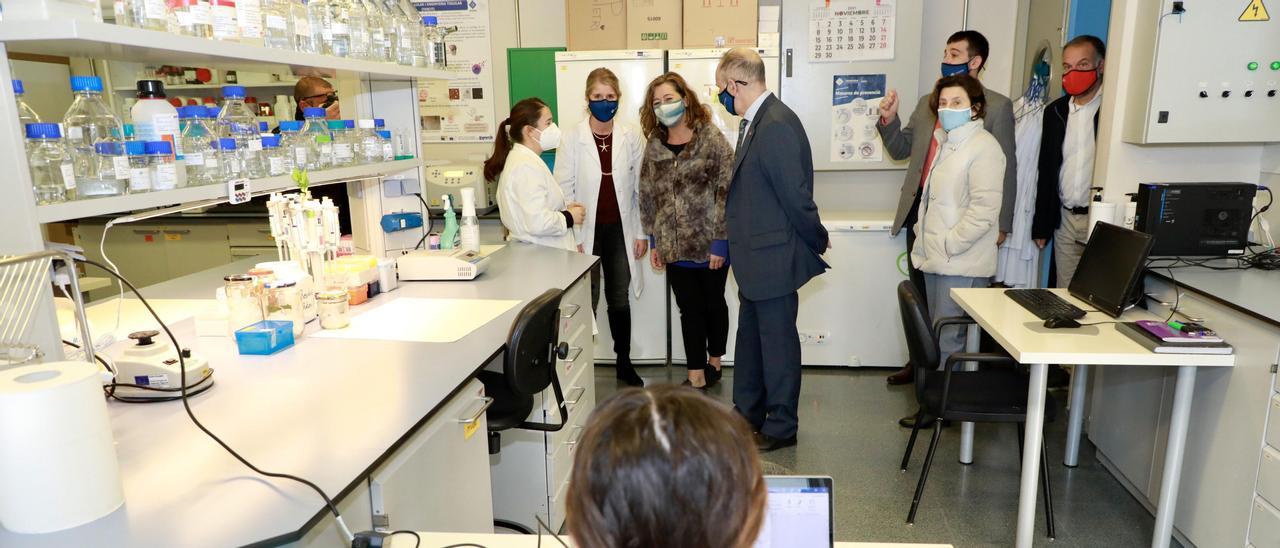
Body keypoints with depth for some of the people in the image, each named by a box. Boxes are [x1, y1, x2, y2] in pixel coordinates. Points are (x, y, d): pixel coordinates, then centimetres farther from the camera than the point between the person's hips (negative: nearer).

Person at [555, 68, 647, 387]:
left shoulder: (630, 138, 1)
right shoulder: (572, 139, -5)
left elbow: (640, 188, 4)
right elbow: (564, 190, -6)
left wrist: (642, 233, 2)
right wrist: (573, 237, -10)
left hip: (619, 230, 2)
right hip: (586, 231, -2)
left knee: (619, 298, 13)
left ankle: (624, 362, 27)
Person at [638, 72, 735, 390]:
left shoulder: (711, 139, -9)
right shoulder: (654, 146, 5)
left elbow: (727, 191, -12)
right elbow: (647, 196, 10)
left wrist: (721, 240, -15)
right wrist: (654, 241, 8)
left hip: (710, 244, -3)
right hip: (675, 247, 3)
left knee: (713, 304, 13)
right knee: (689, 309, 9)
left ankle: (714, 362, 34)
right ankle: (697, 375, 19)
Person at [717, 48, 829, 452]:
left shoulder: (775, 126, -22)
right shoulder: (754, 122, 9)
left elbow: (796, 194, -21)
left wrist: (817, 241, -9)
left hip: (774, 256, -10)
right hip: (755, 256, 10)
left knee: (777, 338, 4)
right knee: (750, 334, 20)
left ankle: (781, 426, 21)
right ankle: (747, 413, 36)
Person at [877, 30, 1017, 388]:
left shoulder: (997, 106, -3)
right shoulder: (927, 102, 12)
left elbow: (1006, 168, -3)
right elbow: (902, 150, 15)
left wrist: (1001, 223, -5)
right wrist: (889, 120, -3)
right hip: (920, 210, 5)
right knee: (921, 291, 12)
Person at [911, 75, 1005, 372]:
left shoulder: (983, 147, -11)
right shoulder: (946, 142, 16)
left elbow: (984, 210, -19)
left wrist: (948, 244, -17)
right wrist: (924, 232, 11)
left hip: (962, 264, -9)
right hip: (937, 259, 9)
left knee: (950, 341, -5)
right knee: (937, 336, 15)